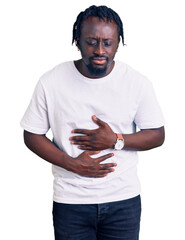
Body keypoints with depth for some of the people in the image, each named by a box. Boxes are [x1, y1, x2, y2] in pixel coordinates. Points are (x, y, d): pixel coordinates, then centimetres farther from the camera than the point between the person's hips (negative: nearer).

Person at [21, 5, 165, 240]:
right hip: (70, 202, 0)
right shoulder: (51, 82, -9)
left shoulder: (137, 83, -7)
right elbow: (32, 135, -2)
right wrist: (72, 164, -15)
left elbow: (157, 135, -1)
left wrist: (116, 140, -17)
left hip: (124, 200, 1)